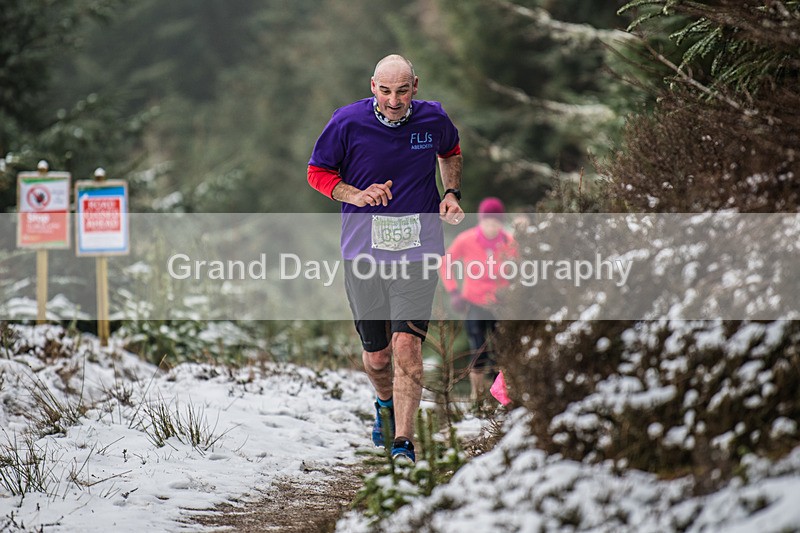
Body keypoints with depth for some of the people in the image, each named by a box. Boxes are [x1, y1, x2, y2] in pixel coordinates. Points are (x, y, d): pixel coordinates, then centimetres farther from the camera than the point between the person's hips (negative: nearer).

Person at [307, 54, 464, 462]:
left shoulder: (433, 119, -1)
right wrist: (356, 195, -14)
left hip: (417, 246, 0)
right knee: (376, 352, 9)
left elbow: (451, 152, 22)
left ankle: (403, 442, -15)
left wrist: (452, 194, 5)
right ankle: (386, 405, 43)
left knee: (407, 343, -15)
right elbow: (318, 172, 3)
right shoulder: (347, 122, -8)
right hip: (363, 246, 1)